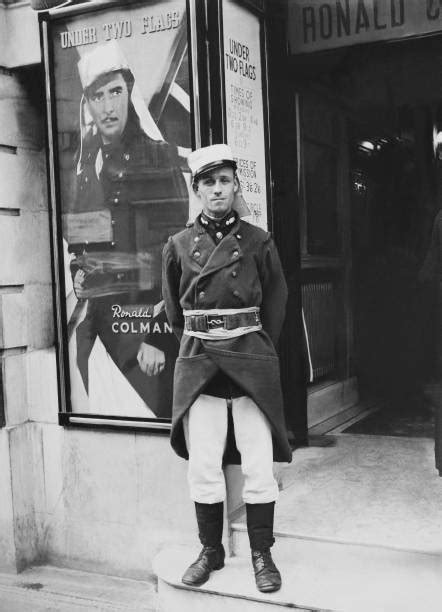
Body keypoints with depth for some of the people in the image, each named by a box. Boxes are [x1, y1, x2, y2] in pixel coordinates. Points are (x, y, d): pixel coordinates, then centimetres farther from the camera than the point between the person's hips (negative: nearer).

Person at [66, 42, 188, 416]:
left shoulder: (159, 157, -7)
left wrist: (157, 337, -15)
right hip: (96, 321, 5)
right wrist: (78, 272, 8)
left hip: (146, 318, -5)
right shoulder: (88, 162, 10)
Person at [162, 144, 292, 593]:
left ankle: (261, 554, 17)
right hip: (198, 363, 1)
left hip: (251, 360, -1)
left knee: (259, 465, 1)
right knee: (202, 466, 4)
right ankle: (211, 551, 22)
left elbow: (275, 304, 10)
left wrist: (256, 350, 10)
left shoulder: (258, 242, 2)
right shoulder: (179, 245, 5)